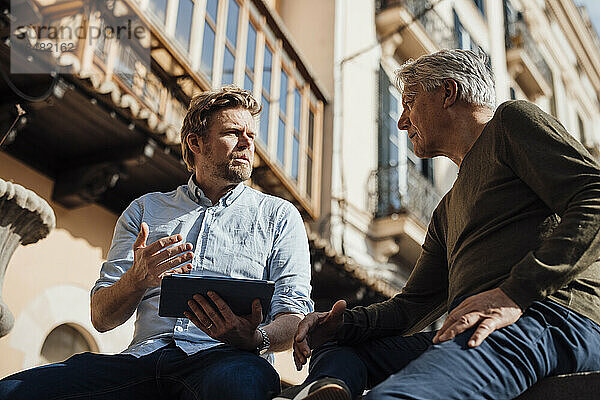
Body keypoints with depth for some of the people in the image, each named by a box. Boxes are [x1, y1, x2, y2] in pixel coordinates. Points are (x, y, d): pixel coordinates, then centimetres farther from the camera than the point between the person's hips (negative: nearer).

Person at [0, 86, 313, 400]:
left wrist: (255, 338, -20)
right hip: (144, 358, 3)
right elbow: (102, 318, 14)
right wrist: (138, 279, -9)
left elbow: (295, 316, 4)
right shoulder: (145, 209, 20)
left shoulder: (279, 215, 16)